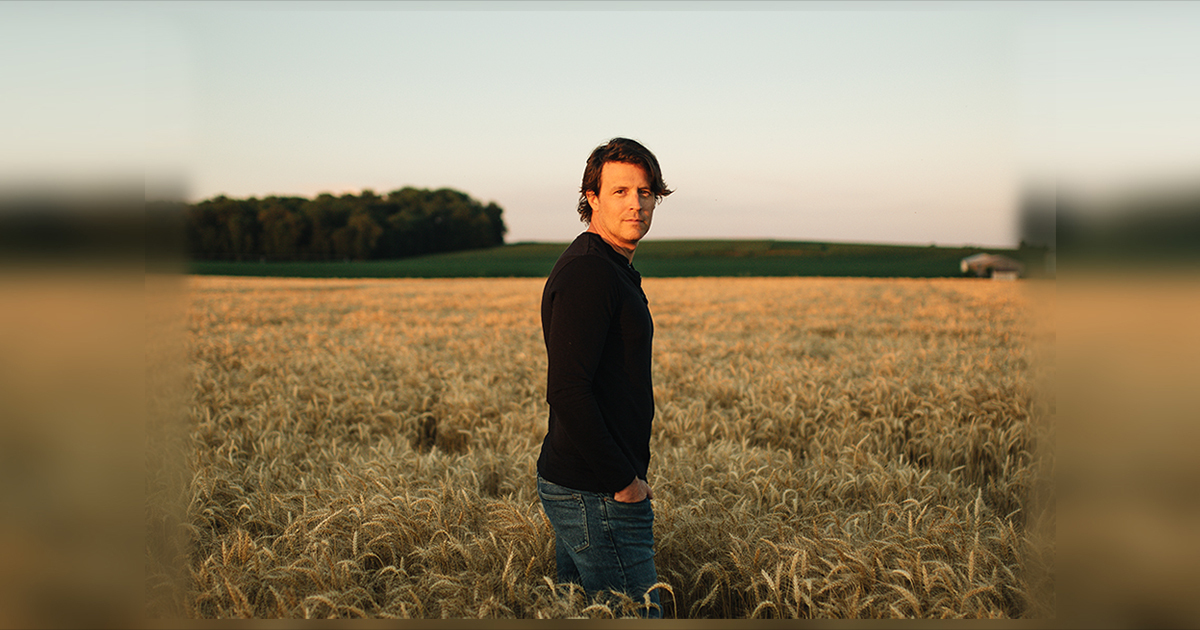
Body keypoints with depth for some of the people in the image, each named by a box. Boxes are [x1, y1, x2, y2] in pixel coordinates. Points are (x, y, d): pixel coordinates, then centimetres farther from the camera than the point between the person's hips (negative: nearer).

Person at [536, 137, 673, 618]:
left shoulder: (607, 270, 15)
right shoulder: (588, 273, -18)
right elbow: (567, 392, -26)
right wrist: (622, 480, -19)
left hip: (572, 483, 10)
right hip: (597, 494, -10)